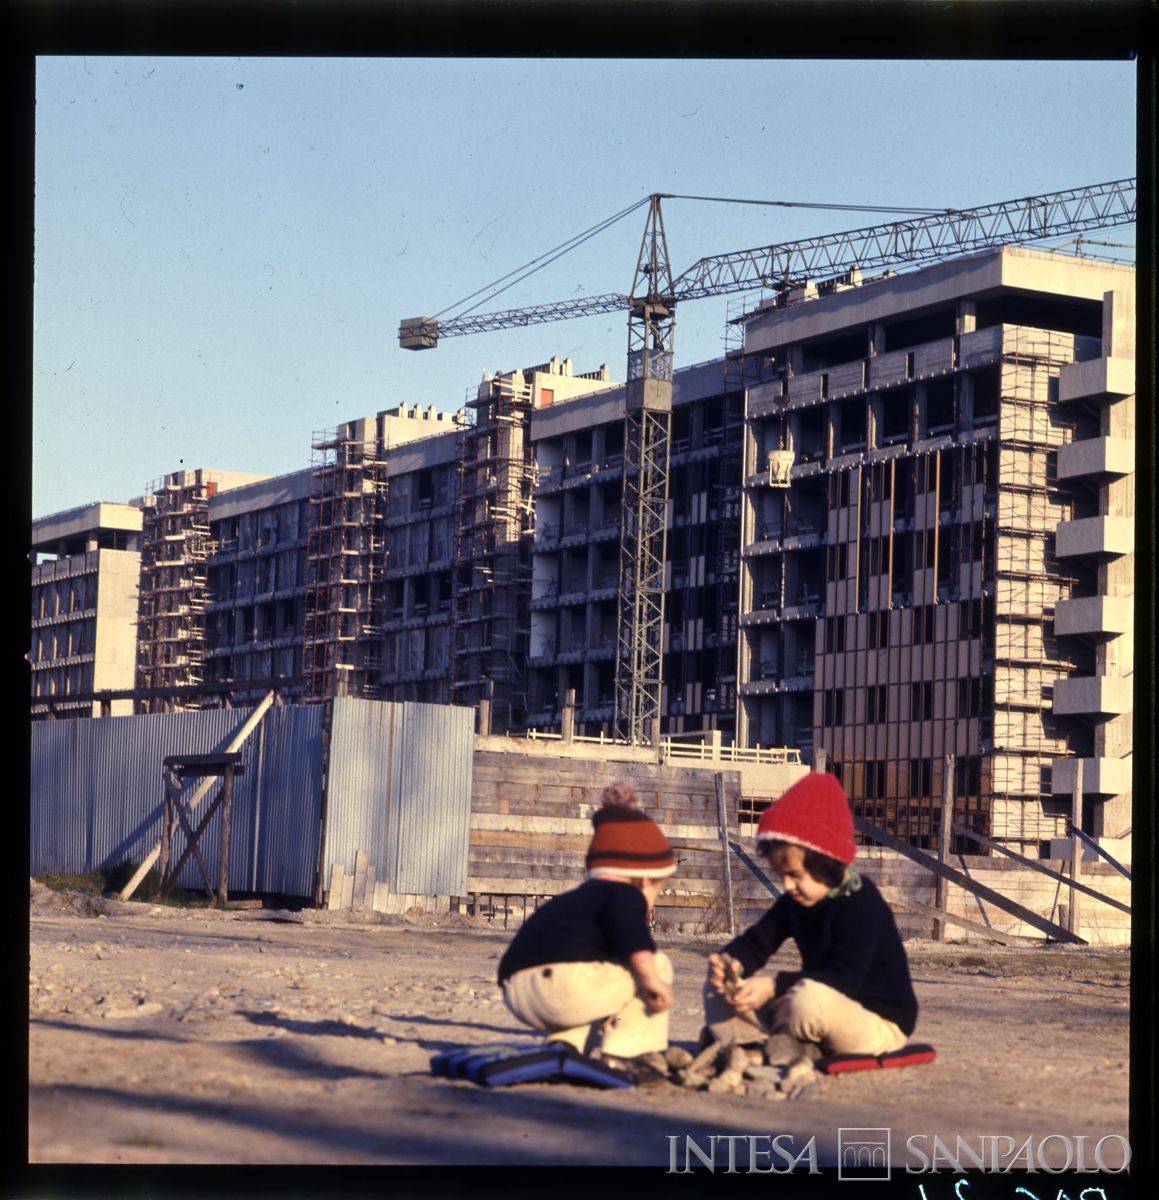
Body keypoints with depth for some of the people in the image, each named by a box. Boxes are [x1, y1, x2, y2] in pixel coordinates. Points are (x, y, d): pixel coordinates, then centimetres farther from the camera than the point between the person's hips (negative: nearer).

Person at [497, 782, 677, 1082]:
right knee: (656, 964, 9)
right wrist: (651, 977, -21)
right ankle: (623, 1056, 3)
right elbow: (624, 922, -16)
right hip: (567, 981, -9)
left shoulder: (573, 899, 36)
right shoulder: (626, 895, 7)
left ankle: (566, 1046, 15)